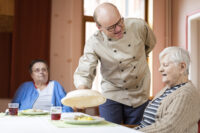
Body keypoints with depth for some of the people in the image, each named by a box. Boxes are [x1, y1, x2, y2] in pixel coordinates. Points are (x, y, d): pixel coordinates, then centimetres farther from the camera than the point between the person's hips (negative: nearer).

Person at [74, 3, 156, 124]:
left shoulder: (139, 26, -15)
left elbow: (150, 44, 8)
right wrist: (82, 91, -44)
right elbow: (83, 73, -24)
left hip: (139, 95, 2)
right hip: (112, 96, -2)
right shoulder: (94, 43, -20)